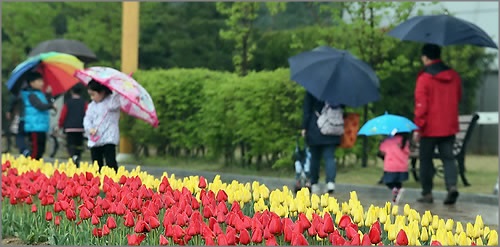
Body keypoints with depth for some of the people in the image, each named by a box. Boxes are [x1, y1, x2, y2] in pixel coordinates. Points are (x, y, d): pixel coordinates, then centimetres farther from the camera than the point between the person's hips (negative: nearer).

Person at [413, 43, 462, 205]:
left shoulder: (424, 78, -13)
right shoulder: (454, 76, 4)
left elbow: (421, 106, -15)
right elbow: (458, 98, 16)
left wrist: (418, 128, -11)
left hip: (430, 128, -4)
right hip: (449, 127, 4)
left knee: (426, 159, 8)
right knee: (448, 158, 9)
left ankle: (427, 193, 9)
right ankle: (452, 186, -12)